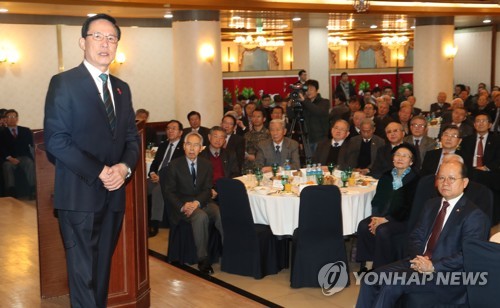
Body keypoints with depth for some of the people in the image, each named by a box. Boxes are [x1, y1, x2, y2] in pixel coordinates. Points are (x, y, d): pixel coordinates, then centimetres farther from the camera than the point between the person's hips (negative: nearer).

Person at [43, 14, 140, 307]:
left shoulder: (122, 88, 14)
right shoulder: (63, 83, -6)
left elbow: (132, 137, 13)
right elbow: (55, 140, -14)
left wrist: (125, 167, -8)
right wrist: (99, 171, -17)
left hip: (114, 195, 6)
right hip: (79, 194, -6)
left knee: (102, 269, 15)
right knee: (84, 273, -2)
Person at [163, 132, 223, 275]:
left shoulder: (206, 165, 10)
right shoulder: (174, 165, 2)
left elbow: (208, 190, 4)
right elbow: (169, 192, -1)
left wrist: (197, 202, -18)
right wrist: (182, 206, -18)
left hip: (202, 202, 3)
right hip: (183, 204, -3)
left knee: (222, 213, -30)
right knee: (201, 216, -36)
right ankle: (203, 258, -28)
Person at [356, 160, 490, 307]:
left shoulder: (475, 215, -7)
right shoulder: (431, 204, 16)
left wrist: (433, 266, -21)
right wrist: (418, 258, -6)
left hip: (447, 274, -7)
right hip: (418, 262, 7)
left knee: (391, 284, -26)